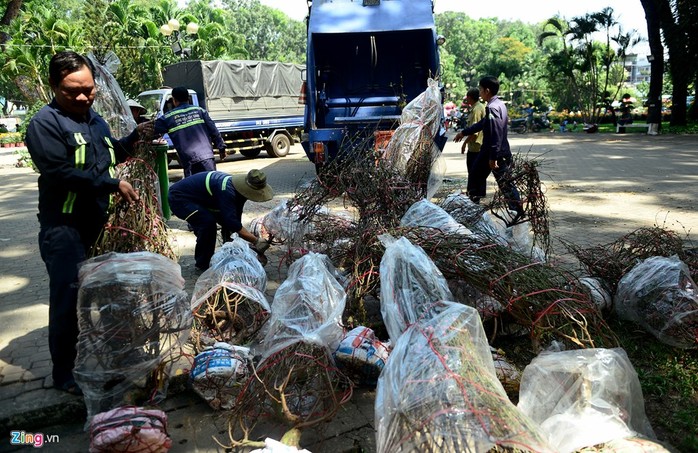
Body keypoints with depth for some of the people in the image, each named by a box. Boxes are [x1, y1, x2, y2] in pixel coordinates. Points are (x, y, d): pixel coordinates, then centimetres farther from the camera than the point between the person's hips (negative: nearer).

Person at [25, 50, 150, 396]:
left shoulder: (94, 119, 15)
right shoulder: (45, 123, -11)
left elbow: (109, 157, 26)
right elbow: (61, 173, -22)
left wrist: (133, 138, 11)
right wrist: (113, 184, -23)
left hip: (101, 224, 8)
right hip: (65, 229, -8)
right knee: (68, 300, -4)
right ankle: (63, 372, 11)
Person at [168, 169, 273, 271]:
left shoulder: (237, 189, -5)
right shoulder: (227, 190, -35)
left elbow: (235, 219, 2)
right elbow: (233, 223, -38)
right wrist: (256, 241, -35)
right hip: (178, 197, -10)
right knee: (208, 222, -28)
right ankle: (202, 264, -10)